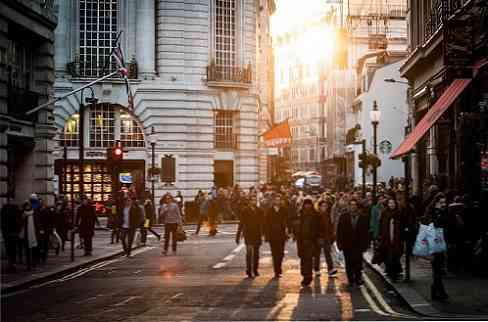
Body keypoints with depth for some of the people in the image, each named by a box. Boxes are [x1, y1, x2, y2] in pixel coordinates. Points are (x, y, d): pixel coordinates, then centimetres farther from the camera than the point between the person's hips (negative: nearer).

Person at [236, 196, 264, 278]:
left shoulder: (259, 211, 6)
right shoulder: (245, 211, -1)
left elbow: (261, 224, 9)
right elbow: (241, 224, 0)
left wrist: (262, 235, 4)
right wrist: (238, 236, -2)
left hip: (257, 235, 3)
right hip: (248, 234, -3)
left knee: (256, 253, 9)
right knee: (249, 252, -11)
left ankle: (255, 270, 20)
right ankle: (248, 270, -7)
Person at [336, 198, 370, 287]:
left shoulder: (363, 218, 2)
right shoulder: (344, 217, 4)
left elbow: (365, 232, 3)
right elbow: (339, 231, 3)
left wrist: (365, 244, -2)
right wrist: (340, 243, -2)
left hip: (358, 245, -1)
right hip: (347, 245, 1)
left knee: (358, 262, -5)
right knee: (349, 263, 5)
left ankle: (358, 278, 10)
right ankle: (351, 280, 14)